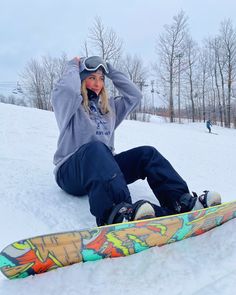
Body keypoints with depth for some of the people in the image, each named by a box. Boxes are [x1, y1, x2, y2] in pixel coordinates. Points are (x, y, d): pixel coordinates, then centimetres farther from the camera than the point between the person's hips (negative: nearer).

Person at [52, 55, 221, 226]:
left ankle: (182, 202, -30)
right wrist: (73, 67, 1)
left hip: (104, 167, 6)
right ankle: (115, 213, -63)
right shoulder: (70, 105, 5)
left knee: (146, 153, -15)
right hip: (71, 172, -6)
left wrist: (111, 71, 17)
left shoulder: (109, 107, 24)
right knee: (95, 148, -40)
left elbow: (134, 95, 15)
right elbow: (68, 89, -18)